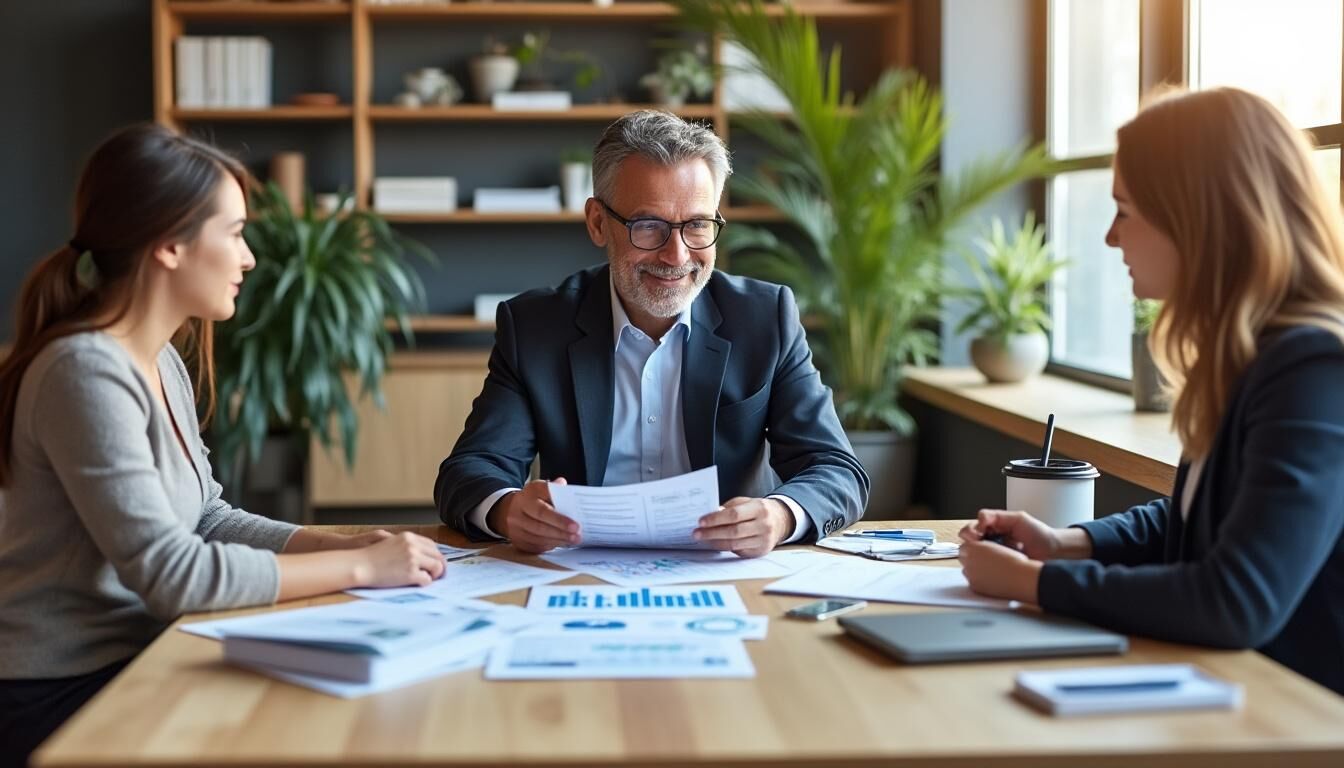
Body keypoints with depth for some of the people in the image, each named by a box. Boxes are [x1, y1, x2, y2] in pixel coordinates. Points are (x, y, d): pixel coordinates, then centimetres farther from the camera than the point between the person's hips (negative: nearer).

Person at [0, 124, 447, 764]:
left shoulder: (163, 364, 9)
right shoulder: (87, 373, -21)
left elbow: (206, 520, 10)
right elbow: (169, 574, -25)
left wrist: (347, 543, -4)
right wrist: (358, 567, -19)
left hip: (132, 661, 8)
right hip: (68, 698, -8)